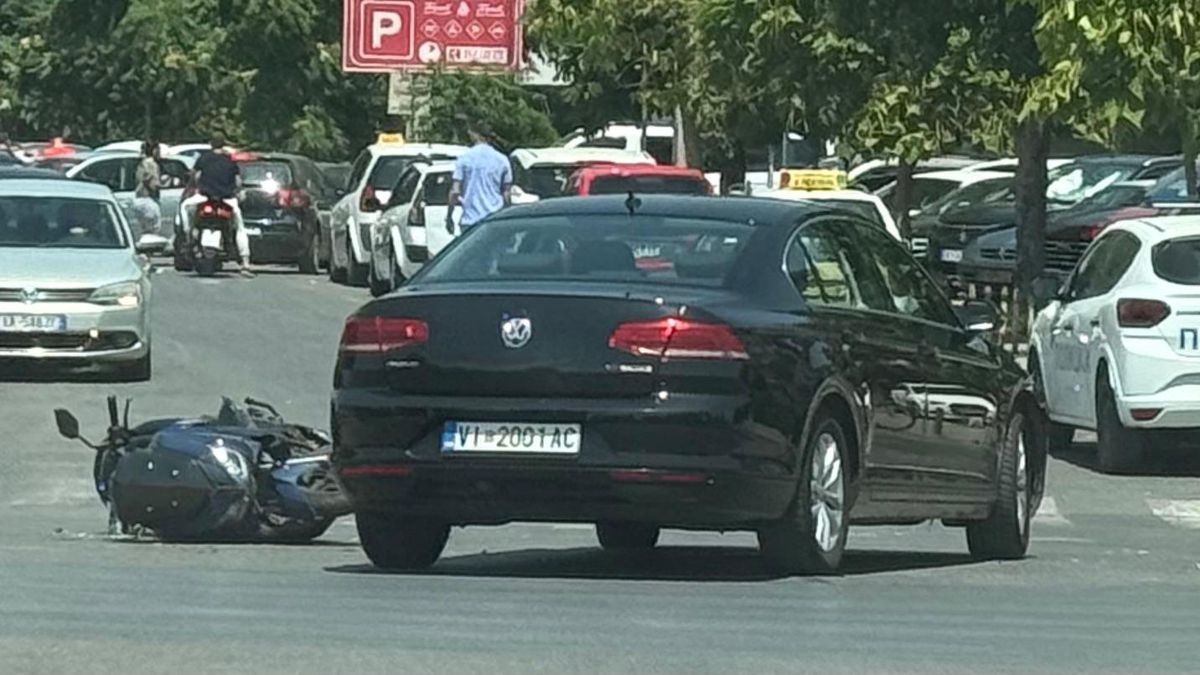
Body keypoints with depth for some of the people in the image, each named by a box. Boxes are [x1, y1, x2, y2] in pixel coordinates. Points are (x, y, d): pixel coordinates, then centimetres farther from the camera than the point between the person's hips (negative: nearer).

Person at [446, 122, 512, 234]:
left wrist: (449, 217, 3)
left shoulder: (464, 158, -2)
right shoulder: (502, 160, 4)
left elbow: (455, 191, -5)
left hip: (471, 220, -2)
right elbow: (507, 193, 7)